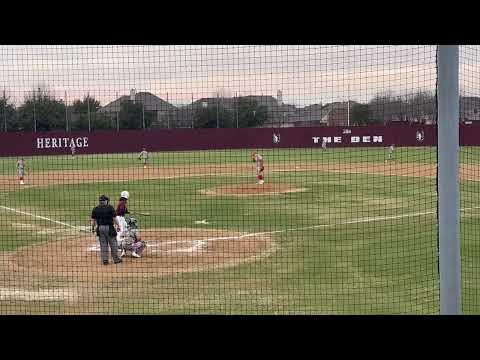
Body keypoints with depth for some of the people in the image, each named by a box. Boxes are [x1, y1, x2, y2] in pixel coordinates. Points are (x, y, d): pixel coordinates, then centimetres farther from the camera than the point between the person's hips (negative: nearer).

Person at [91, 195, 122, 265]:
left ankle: (105, 260, 8)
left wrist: (93, 228, 13)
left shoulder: (95, 209, 3)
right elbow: (114, 218, -8)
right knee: (113, 244, 7)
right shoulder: (110, 207, -6)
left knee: (103, 244, 9)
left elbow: (93, 220, 4)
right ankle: (116, 259, 13)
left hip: (100, 228, 3)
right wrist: (117, 225, 0)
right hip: (109, 227, -3)